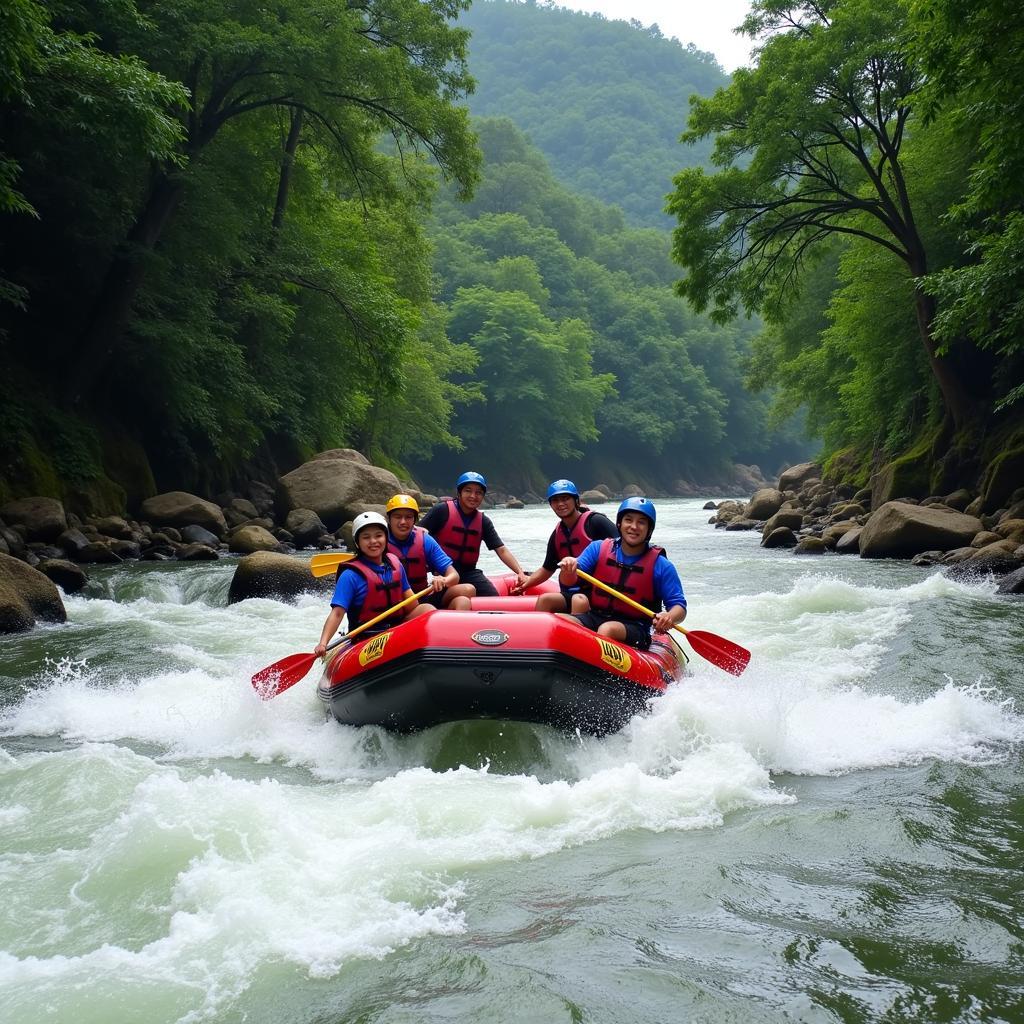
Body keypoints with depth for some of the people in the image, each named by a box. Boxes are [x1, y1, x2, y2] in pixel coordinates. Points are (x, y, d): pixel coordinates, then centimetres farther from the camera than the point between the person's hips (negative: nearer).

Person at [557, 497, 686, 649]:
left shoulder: (661, 566, -2)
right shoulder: (598, 548, 6)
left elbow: (679, 607, -3)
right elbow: (568, 583, 0)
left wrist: (669, 617, -27)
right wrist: (568, 570, -24)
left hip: (634, 628, -2)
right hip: (594, 618, 2)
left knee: (607, 630, -35)